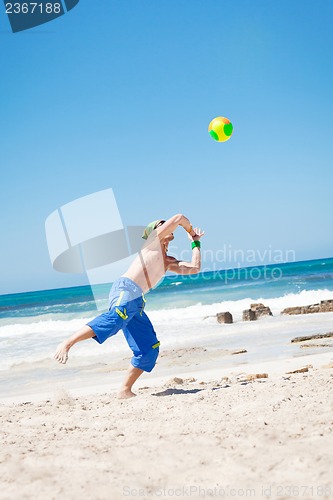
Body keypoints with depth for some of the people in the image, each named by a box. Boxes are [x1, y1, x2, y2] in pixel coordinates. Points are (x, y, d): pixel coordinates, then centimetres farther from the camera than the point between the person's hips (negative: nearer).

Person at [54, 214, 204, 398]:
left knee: (148, 349, 1)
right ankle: (67, 343, -44)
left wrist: (196, 243, 34)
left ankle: (125, 390, 3)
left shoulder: (168, 262, 33)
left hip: (136, 303, 9)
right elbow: (179, 218, 11)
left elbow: (194, 268, 27)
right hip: (125, 289, -9)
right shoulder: (154, 239, 14)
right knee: (114, 320, -38)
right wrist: (191, 231, 29)